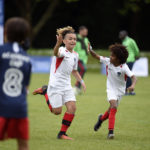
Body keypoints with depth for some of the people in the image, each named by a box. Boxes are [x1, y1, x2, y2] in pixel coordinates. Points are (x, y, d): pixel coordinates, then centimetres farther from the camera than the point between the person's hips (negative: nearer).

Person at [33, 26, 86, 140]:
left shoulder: (75, 55, 10)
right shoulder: (62, 51, -14)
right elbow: (56, 53, -42)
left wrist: (81, 81, 14)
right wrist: (58, 44, -64)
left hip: (66, 86, 7)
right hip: (55, 85, -7)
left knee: (72, 107, -10)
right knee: (57, 111, 0)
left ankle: (62, 133, 2)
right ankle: (45, 92, 25)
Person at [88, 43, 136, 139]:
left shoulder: (124, 67, -23)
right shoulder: (107, 61, -12)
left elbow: (133, 77, -29)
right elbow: (96, 56, -2)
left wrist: (133, 85, -49)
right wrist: (90, 51, -21)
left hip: (120, 91, 0)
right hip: (111, 89, 0)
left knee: (111, 110, 13)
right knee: (114, 107, -22)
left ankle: (102, 118, 49)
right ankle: (111, 131, -23)